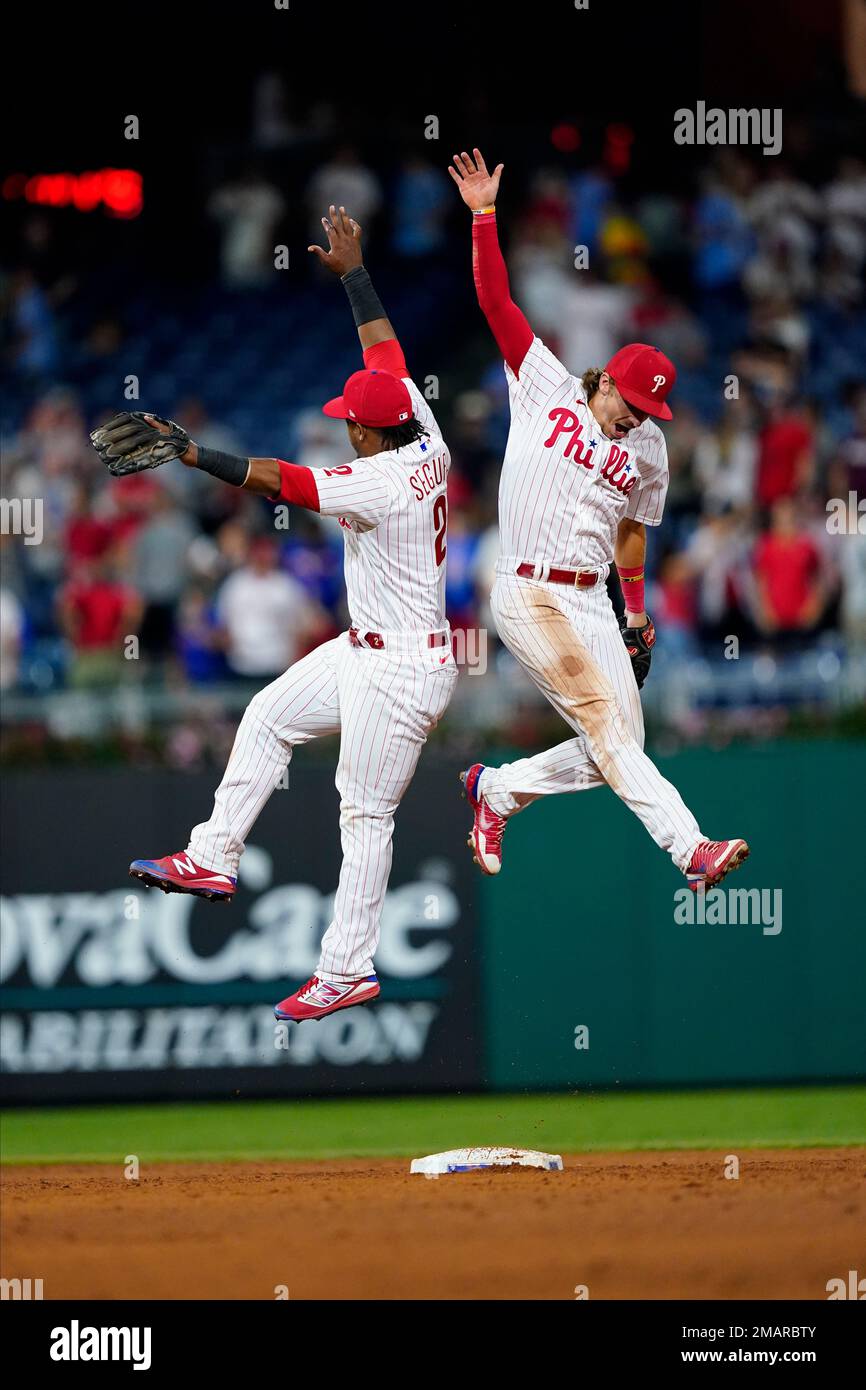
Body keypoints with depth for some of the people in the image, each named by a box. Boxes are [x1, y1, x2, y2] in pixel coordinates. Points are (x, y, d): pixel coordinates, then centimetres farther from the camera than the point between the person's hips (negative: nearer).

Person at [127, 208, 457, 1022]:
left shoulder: (375, 483, -26)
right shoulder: (428, 447, -1)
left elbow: (273, 478, -30)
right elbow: (383, 346, 11)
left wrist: (189, 453, -30)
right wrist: (352, 271, 18)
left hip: (401, 672, -10)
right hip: (367, 651, 10)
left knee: (365, 815, -3)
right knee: (268, 716, 17)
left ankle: (346, 971, 3)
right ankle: (214, 859, 23)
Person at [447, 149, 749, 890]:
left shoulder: (647, 451, 10)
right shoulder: (546, 386, 0)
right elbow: (496, 299, -4)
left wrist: (637, 613, 23)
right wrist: (485, 216, -10)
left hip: (591, 604, 6)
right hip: (529, 598, -6)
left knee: (614, 746, 1)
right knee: (608, 725, -17)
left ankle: (496, 790, 21)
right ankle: (690, 848, -27)